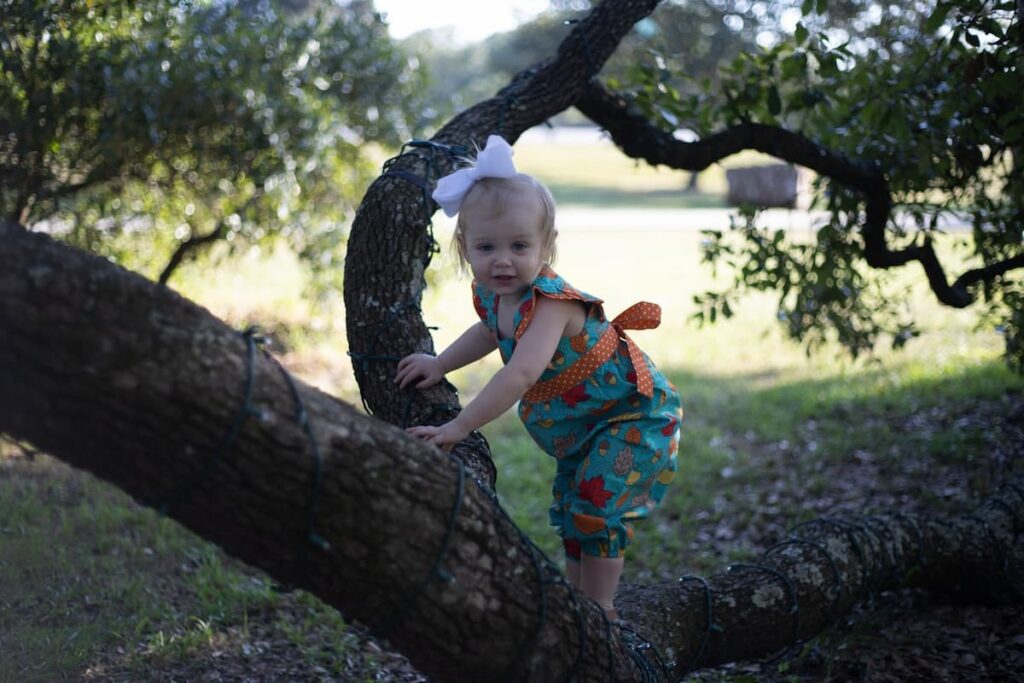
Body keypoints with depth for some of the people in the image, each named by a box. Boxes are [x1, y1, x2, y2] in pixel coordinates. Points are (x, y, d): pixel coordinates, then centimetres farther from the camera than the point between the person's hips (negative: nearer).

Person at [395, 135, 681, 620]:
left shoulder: (551, 303, -36)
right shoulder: (492, 297, -8)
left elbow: (521, 373, -48)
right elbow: (489, 332, 18)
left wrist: (457, 428, -49)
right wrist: (439, 364, 7)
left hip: (635, 415, -9)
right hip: (582, 427, 9)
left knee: (596, 502, -17)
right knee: (569, 505, 14)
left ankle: (599, 612, -3)